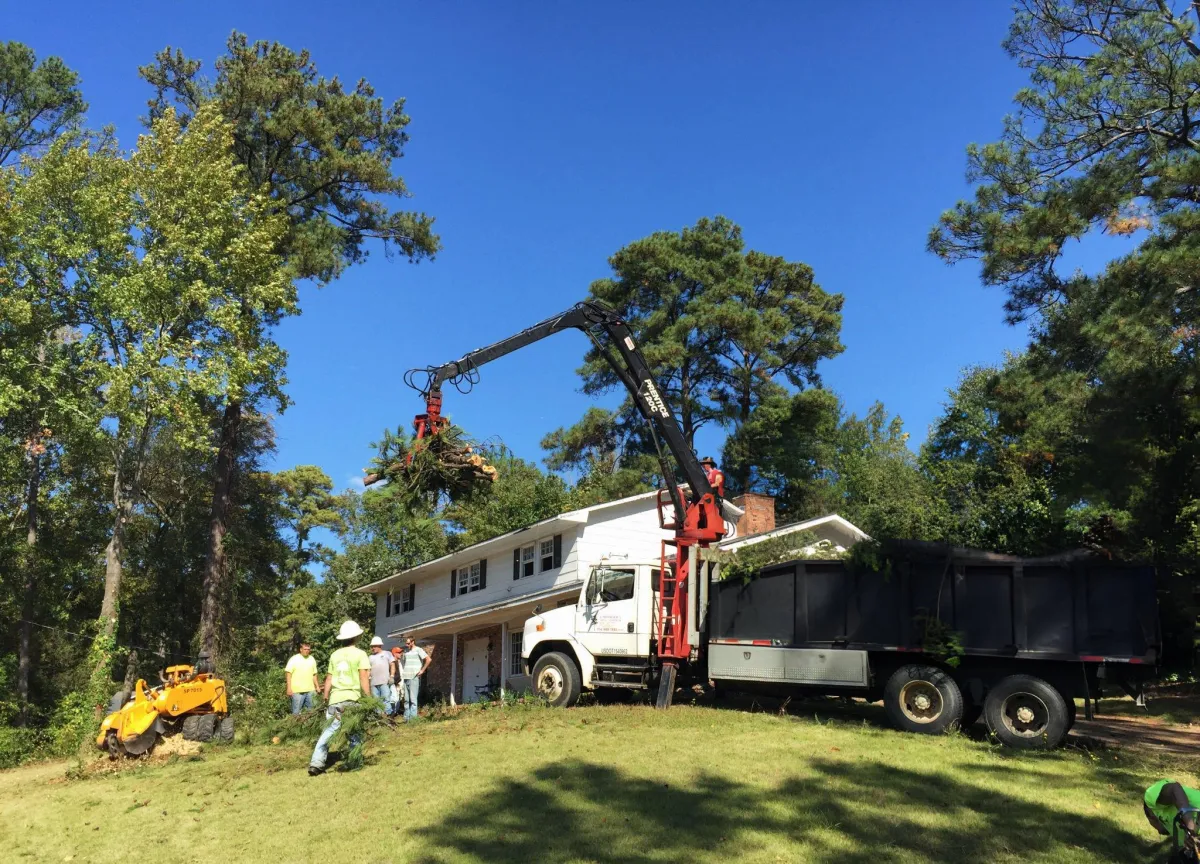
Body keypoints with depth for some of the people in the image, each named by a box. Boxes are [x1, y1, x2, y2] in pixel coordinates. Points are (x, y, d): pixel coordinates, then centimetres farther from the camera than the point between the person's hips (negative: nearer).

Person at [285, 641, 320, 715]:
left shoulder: (312, 659, 11)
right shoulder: (294, 659, -4)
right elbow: (288, 673, -7)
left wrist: (317, 687, 14)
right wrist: (289, 688, -13)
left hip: (310, 690, 5)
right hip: (297, 691, -5)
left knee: (309, 711, 10)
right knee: (296, 712, -4)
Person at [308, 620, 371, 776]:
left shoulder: (334, 655, 11)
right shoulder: (360, 654, -2)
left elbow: (329, 679, 13)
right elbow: (364, 678, -7)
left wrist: (326, 699, 21)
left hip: (335, 699, 4)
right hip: (353, 699, -4)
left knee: (328, 731, 6)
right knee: (355, 734, 8)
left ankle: (316, 763, -2)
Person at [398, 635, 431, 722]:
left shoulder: (418, 650, -4)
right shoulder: (406, 651, 16)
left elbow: (428, 659, -14)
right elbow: (402, 662, 31)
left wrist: (422, 670, -12)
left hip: (414, 678, -7)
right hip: (406, 678, 7)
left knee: (413, 699, -8)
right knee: (406, 700, 8)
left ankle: (413, 717, -8)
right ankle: (406, 717, 12)